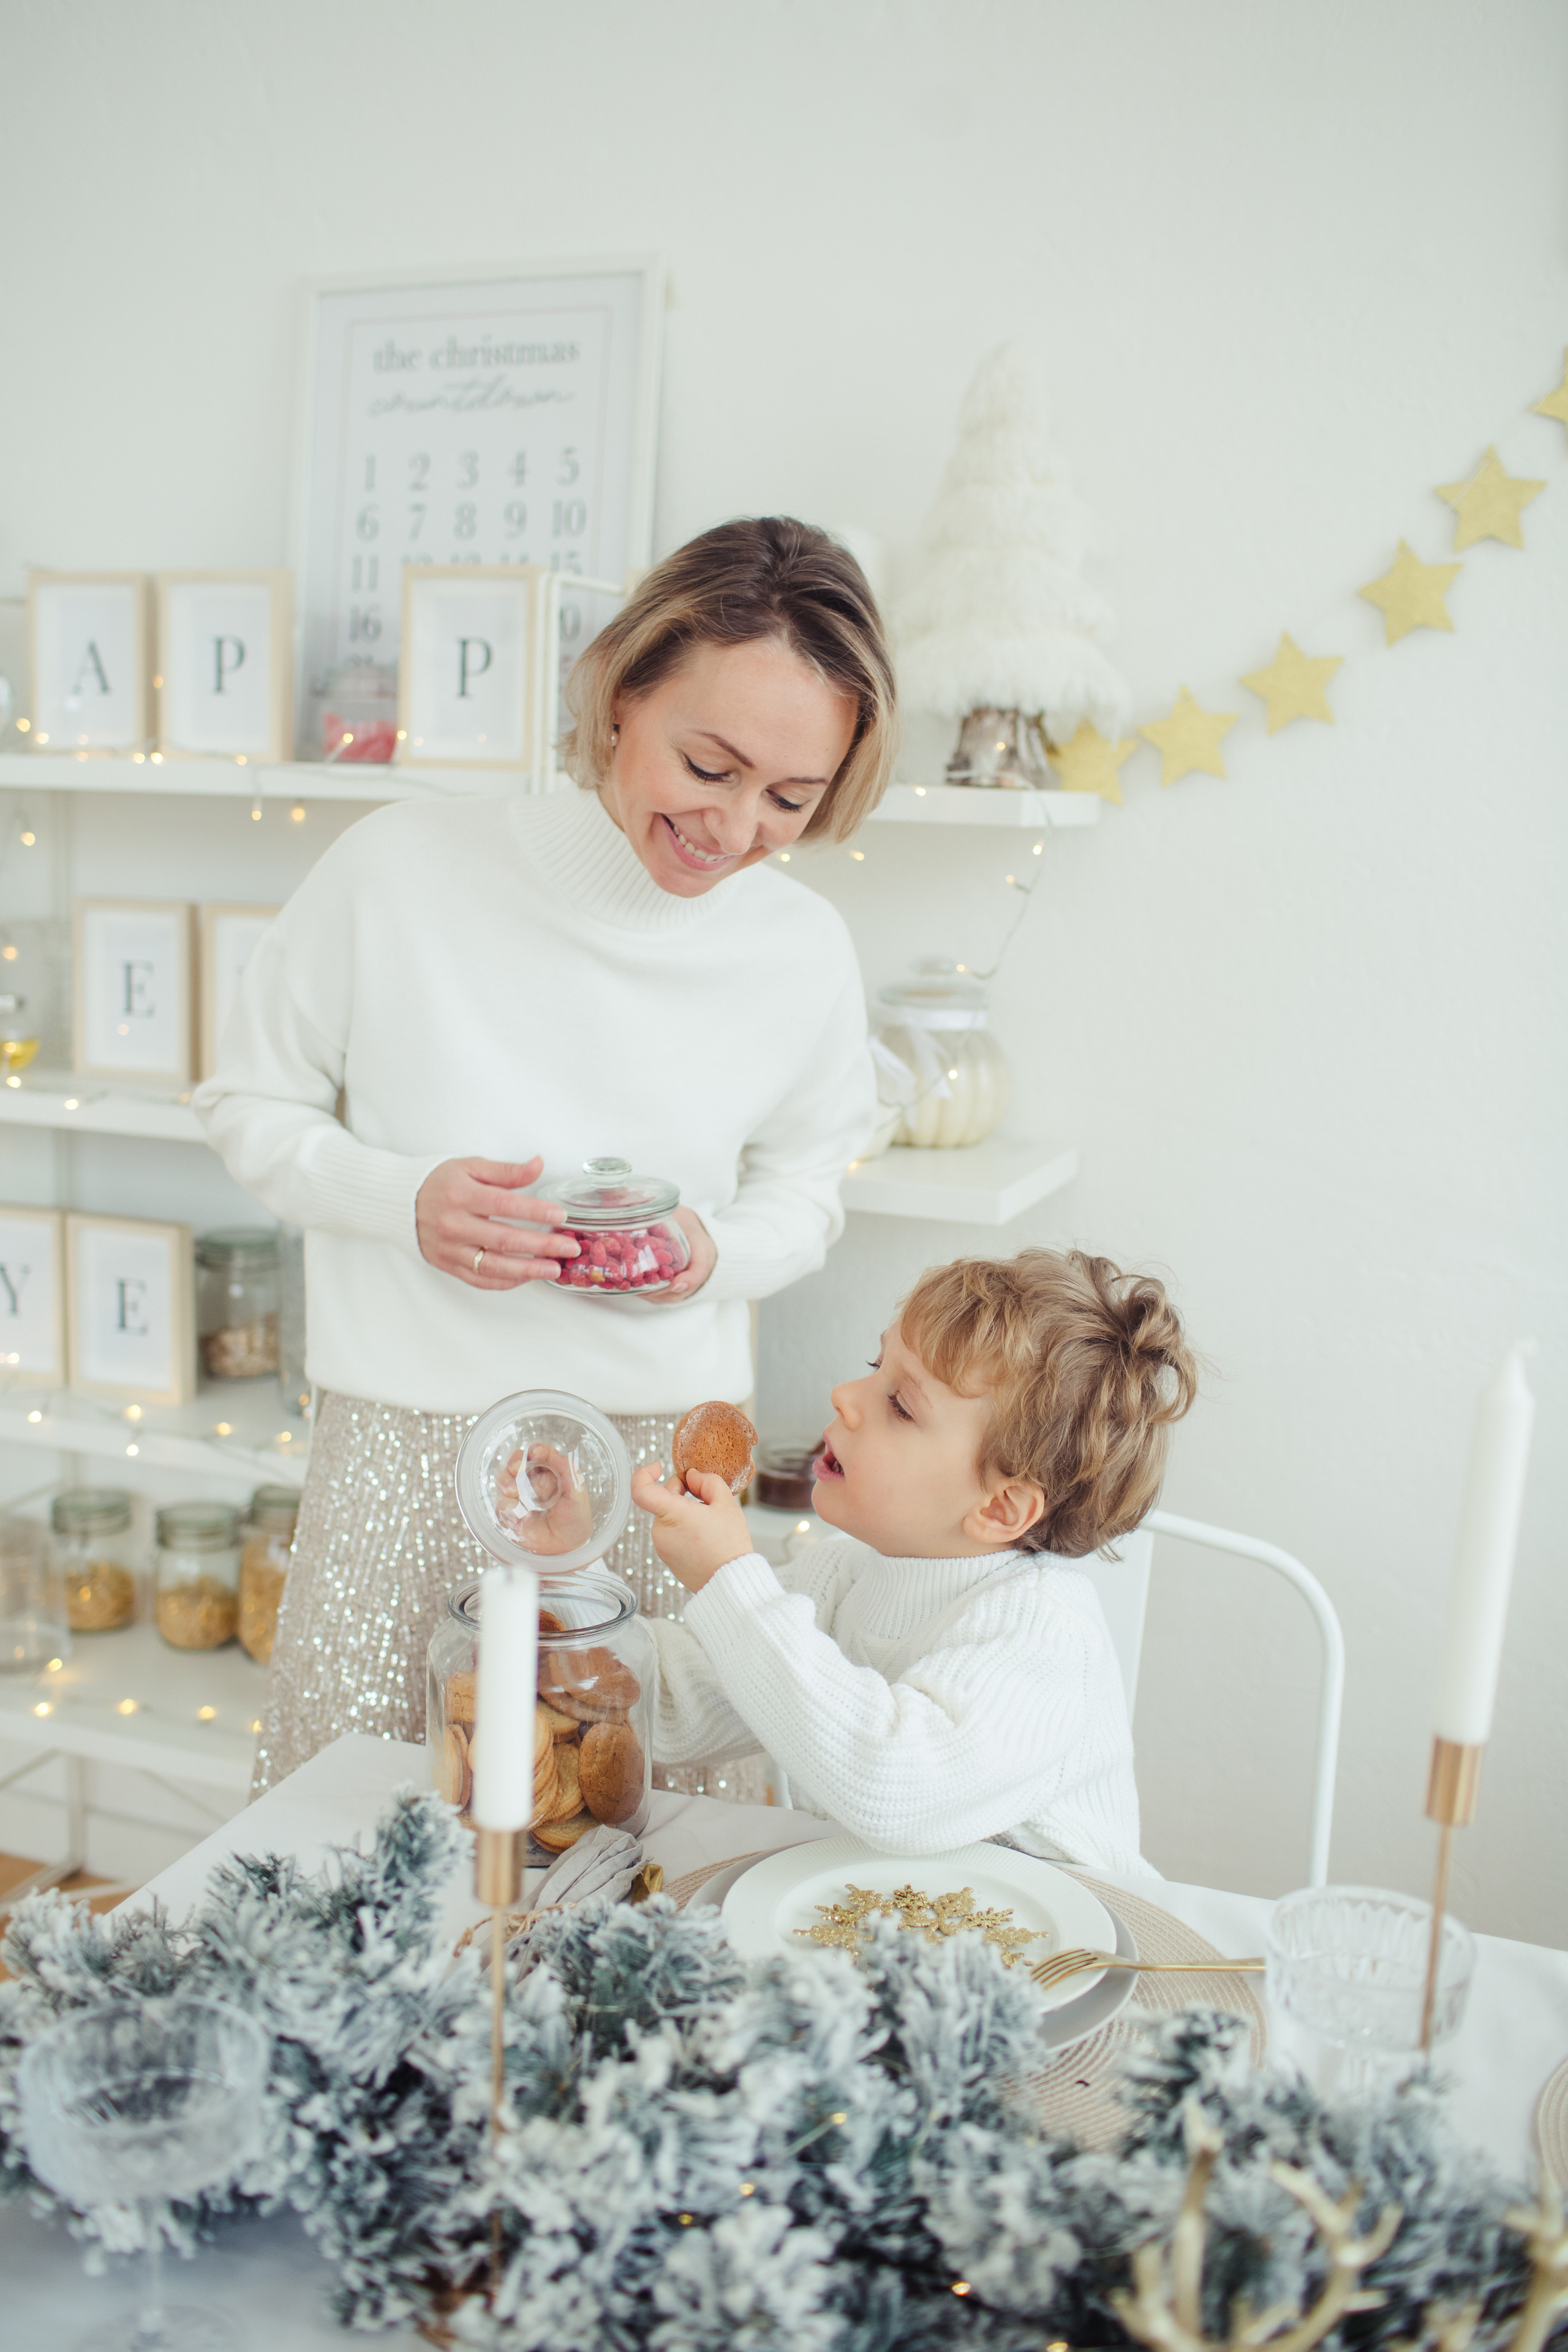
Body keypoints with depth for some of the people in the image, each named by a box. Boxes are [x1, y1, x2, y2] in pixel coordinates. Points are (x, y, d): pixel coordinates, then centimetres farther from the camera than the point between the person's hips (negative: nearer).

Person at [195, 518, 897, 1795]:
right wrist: (405, 1197, -15)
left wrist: (715, 1249, -10)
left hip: (663, 1460, 1)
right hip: (403, 1451, -1)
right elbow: (253, 1107, 3)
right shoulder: (400, 867, -9)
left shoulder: (804, 952, -3)